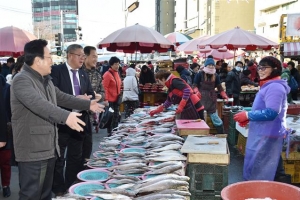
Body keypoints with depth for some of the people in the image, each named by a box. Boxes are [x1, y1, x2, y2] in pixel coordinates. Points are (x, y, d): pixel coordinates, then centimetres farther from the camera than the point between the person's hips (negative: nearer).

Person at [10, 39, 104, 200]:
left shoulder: (46, 80, 14)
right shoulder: (22, 80, -18)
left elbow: (62, 97, 25)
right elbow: (39, 103, -36)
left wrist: (87, 104, 23)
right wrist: (65, 116, -48)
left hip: (48, 147, 9)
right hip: (32, 150, -9)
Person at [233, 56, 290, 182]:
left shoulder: (274, 87, -18)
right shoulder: (268, 86, 16)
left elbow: (271, 113, -27)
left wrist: (248, 115, -19)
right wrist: (248, 118, 9)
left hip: (267, 135, -11)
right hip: (263, 134, 11)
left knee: (257, 174, -2)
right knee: (259, 170, 18)